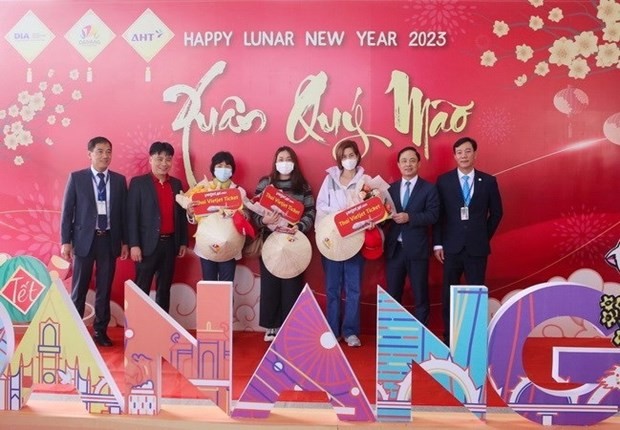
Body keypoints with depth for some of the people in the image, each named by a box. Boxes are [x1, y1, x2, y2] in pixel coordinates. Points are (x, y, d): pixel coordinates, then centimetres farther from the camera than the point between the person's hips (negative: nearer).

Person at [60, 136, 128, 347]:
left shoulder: (119, 180, 6)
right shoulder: (76, 178, 0)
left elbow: (123, 212, 7)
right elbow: (67, 211, 0)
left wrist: (125, 241, 5)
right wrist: (66, 241, -5)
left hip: (109, 240, 2)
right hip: (84, 239, -2)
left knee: (104, 289, 9)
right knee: (79, 289, 6)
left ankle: (100, 331, 20)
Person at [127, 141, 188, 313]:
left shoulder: (176, 184, 11)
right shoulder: (138, 183, -3)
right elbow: (132, 215, -7)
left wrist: (183, 241, 9)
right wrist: (134, 245, -13)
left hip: (170, 243, 5)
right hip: (148, 244, -4)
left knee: (165, 288, 12)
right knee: (141, 290, 1)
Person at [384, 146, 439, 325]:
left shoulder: (429, 188, 0)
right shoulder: (391, 188, 11)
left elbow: (433, 216, -10)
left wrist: (409, 217, -20)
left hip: (417, 248, -3)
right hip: (394, 248, 3)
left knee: (420, 294, 6)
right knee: (392, 294, 11)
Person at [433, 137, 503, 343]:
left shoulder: (488, 181, 2)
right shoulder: (443, 180, 1)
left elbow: (496, 212, 11)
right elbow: (438, 214, 2)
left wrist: (485, 237, 7)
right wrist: (438, 243, -2)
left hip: (477, 248, 0)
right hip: (451, 247, 0)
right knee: (449, 295, 6)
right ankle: (449, 338, 17)